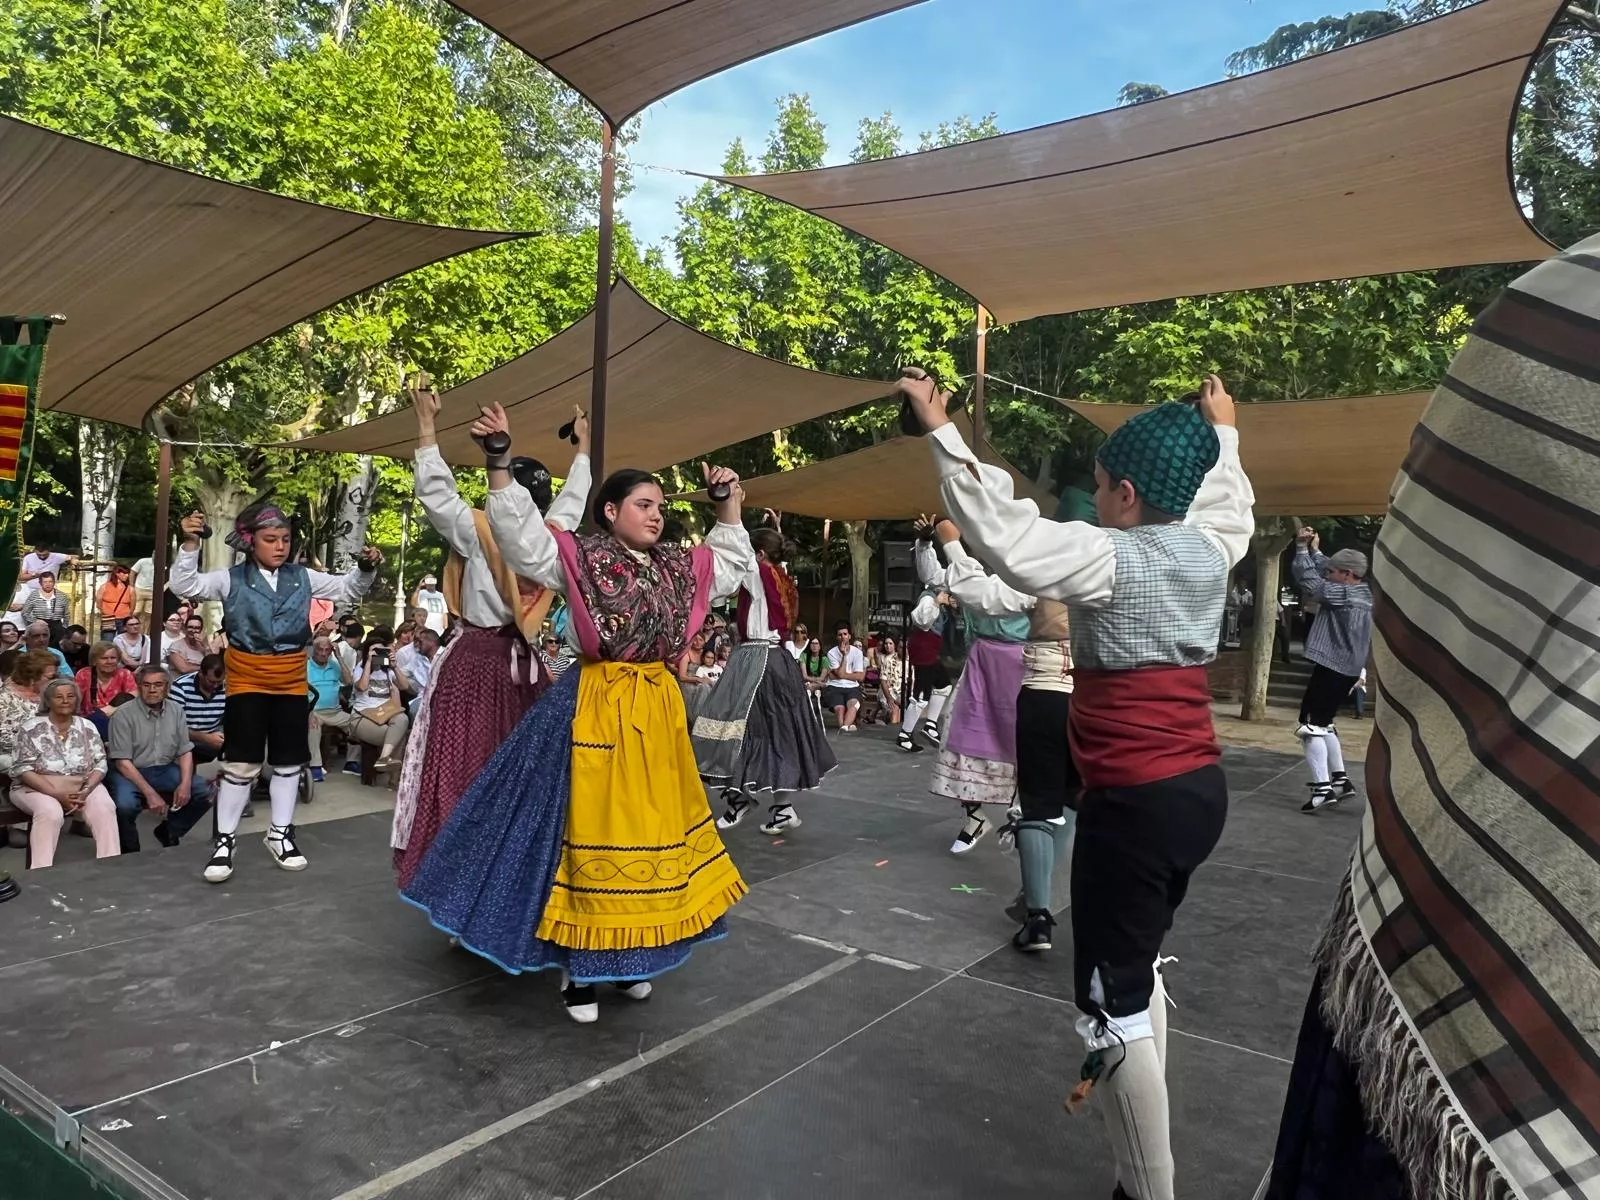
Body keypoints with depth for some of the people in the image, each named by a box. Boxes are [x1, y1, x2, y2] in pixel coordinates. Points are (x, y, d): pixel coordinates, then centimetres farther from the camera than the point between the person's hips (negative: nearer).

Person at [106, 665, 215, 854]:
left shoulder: (176, 710, 3)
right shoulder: (123, 714, -11)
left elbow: (185, 752, 5)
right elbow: (122, 762, -14)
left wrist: (185, 783, -13)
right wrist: (150, 793, -22)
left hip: (165, 769, 4)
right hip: (130, 771, -4)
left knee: (205, 793, -13)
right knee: (125, 804, -33)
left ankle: (168, 832, 11)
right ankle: (130, 850, -2)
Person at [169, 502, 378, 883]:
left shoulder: (303, 577, 3)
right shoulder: (231, 579, -4)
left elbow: (348, 589, 9)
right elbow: (185, 585, -11)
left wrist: (366, 569, -10)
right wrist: (190, 545, -24)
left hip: (291, 680, 3)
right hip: (246, 680, -3)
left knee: (288, 760, 11)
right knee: (241, 761, -1)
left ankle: (280, 833, 25)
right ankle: (225, 839, 13)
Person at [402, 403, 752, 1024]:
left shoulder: (676, 567, 10)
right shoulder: (578, 558, -5)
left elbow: (733, 565, 23)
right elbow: (519, 532, -15)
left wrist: (729, 507, 14)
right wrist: (499, 467, -25)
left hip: (657, 707, 6)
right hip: (595, 706, -6)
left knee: (648, 823, 12)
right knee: (589, 824, 0)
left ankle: (629, 954, 29)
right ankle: (577, 965, 16)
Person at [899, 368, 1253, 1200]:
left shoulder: (1110, 557, -15)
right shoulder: (1211, 548, 6)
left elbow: (1004, 535, -27)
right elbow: (1228, 501, 29)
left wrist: (942, 433, -22)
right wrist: (1221, 430, 45)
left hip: (1134, 804, -9)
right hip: (1200, 789, 9)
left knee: (1115, 1003, 0)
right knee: (1139, 970, 25)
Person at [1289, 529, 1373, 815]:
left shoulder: (1345, 595, -16)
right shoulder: (1364, 595, 11)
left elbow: (1310, 582, -20)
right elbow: (1324, 576, 23)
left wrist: (1301, 549, -12)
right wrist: (1315, 550, 21)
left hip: (1331, 668, -10)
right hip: (1347, 670, 10)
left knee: (1310, 726, -9)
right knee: (1323, 724, 22)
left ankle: (1322, 788, -14)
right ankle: (1340, 780, 26)